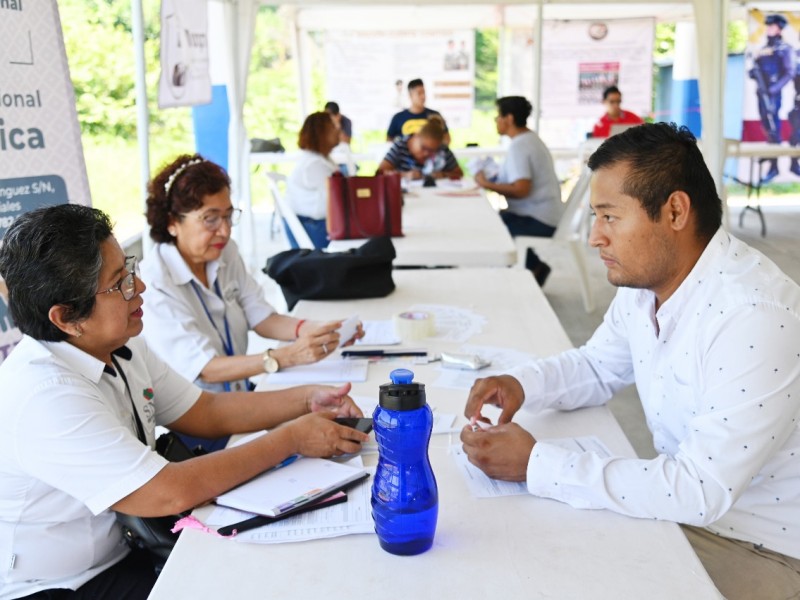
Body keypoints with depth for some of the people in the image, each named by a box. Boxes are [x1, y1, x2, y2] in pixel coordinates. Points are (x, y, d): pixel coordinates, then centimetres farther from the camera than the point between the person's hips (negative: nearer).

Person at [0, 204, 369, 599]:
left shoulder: (119, 348, -3)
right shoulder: (41, 396, -29)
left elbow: (206, 412, 6)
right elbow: (171, 493, -30)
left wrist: (306, 400, -6)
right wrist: (291, 438, -22)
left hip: (123, 550, 7)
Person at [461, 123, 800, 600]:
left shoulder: (756, 319, -30)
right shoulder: (646, 281, -3)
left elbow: (700, 490, -31)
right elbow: (598, 367, 13)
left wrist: (537, 465, -28)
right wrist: (523, 383, -8)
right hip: (685, 503, 7)